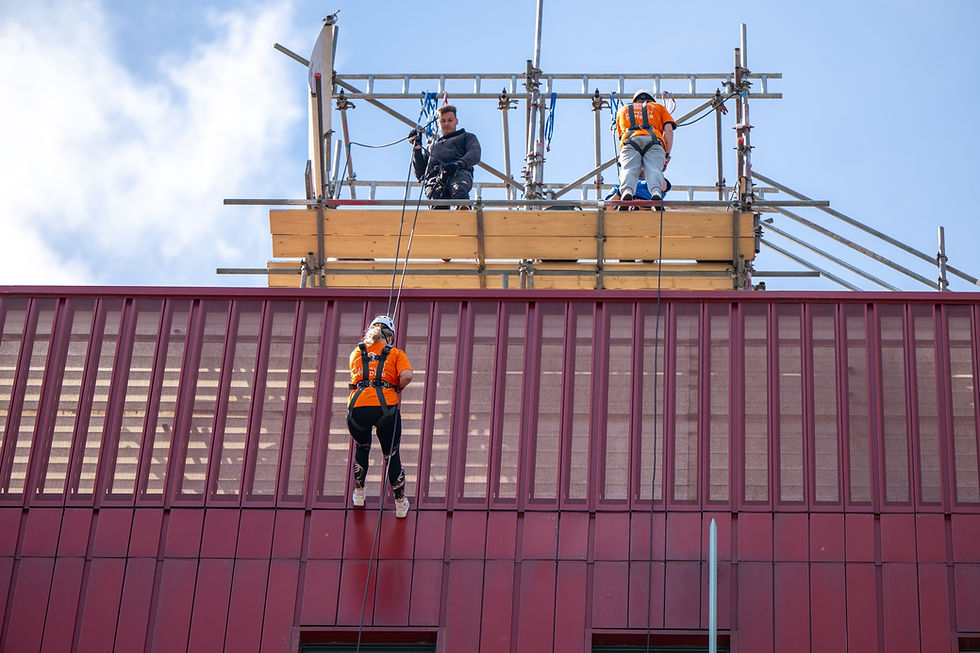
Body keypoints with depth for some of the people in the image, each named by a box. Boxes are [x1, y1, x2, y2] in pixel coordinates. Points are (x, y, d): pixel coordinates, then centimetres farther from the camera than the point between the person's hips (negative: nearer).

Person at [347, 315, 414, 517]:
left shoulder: (356, 353, 20)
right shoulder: (396, 353, 12)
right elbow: (407, 376, -5)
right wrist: (397, 390, 13)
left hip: (358, 407, 2)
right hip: (385, 407, -2)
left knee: (361, 448, 30)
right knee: (392, 455, 15)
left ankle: (359, 493, 39)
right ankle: (400, 504, 23)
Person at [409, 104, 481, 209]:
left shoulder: (467, 137, 34)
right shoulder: (432, 146, 43)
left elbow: (474, 155, 10)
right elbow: (420, 174, 32)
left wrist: (459, 164, -12)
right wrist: (417, 147, 25)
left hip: (458, 173, -2)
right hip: (434, 178, 2)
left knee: (459, 193, -41)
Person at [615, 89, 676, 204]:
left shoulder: (622, 110, 40)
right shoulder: (658, 107, 35)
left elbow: (621, 136, 39)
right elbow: (668, 130, 18)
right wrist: (666, 155, 13)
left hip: (630, 140, 1)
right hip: (653, 139, -1)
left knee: (628, 169, -15)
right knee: (654, 169, -16)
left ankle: (627, 191, -46)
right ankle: (656, 192, -46)